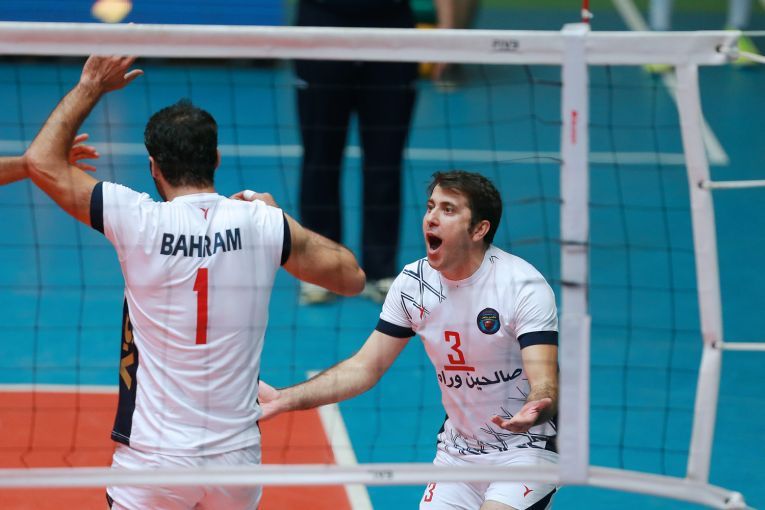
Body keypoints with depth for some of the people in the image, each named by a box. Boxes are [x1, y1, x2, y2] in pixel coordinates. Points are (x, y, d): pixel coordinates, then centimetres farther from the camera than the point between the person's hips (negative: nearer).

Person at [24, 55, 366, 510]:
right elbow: (352, 277, 11)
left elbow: (43, 160, 1)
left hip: (153, 460, -3)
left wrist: (92, 85, 10)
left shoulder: (140, 222, -10)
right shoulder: (265, 225, -3)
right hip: (237, 454, 3)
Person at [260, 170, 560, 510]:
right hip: (456, 453, 5)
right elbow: (365, 367, 2)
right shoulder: (413, 283, -3)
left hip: (526, 449, -5)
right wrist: (285, 399, -9)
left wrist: (532, 411, -51)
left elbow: (545, 383, -26)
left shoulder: (525, 286, -18)